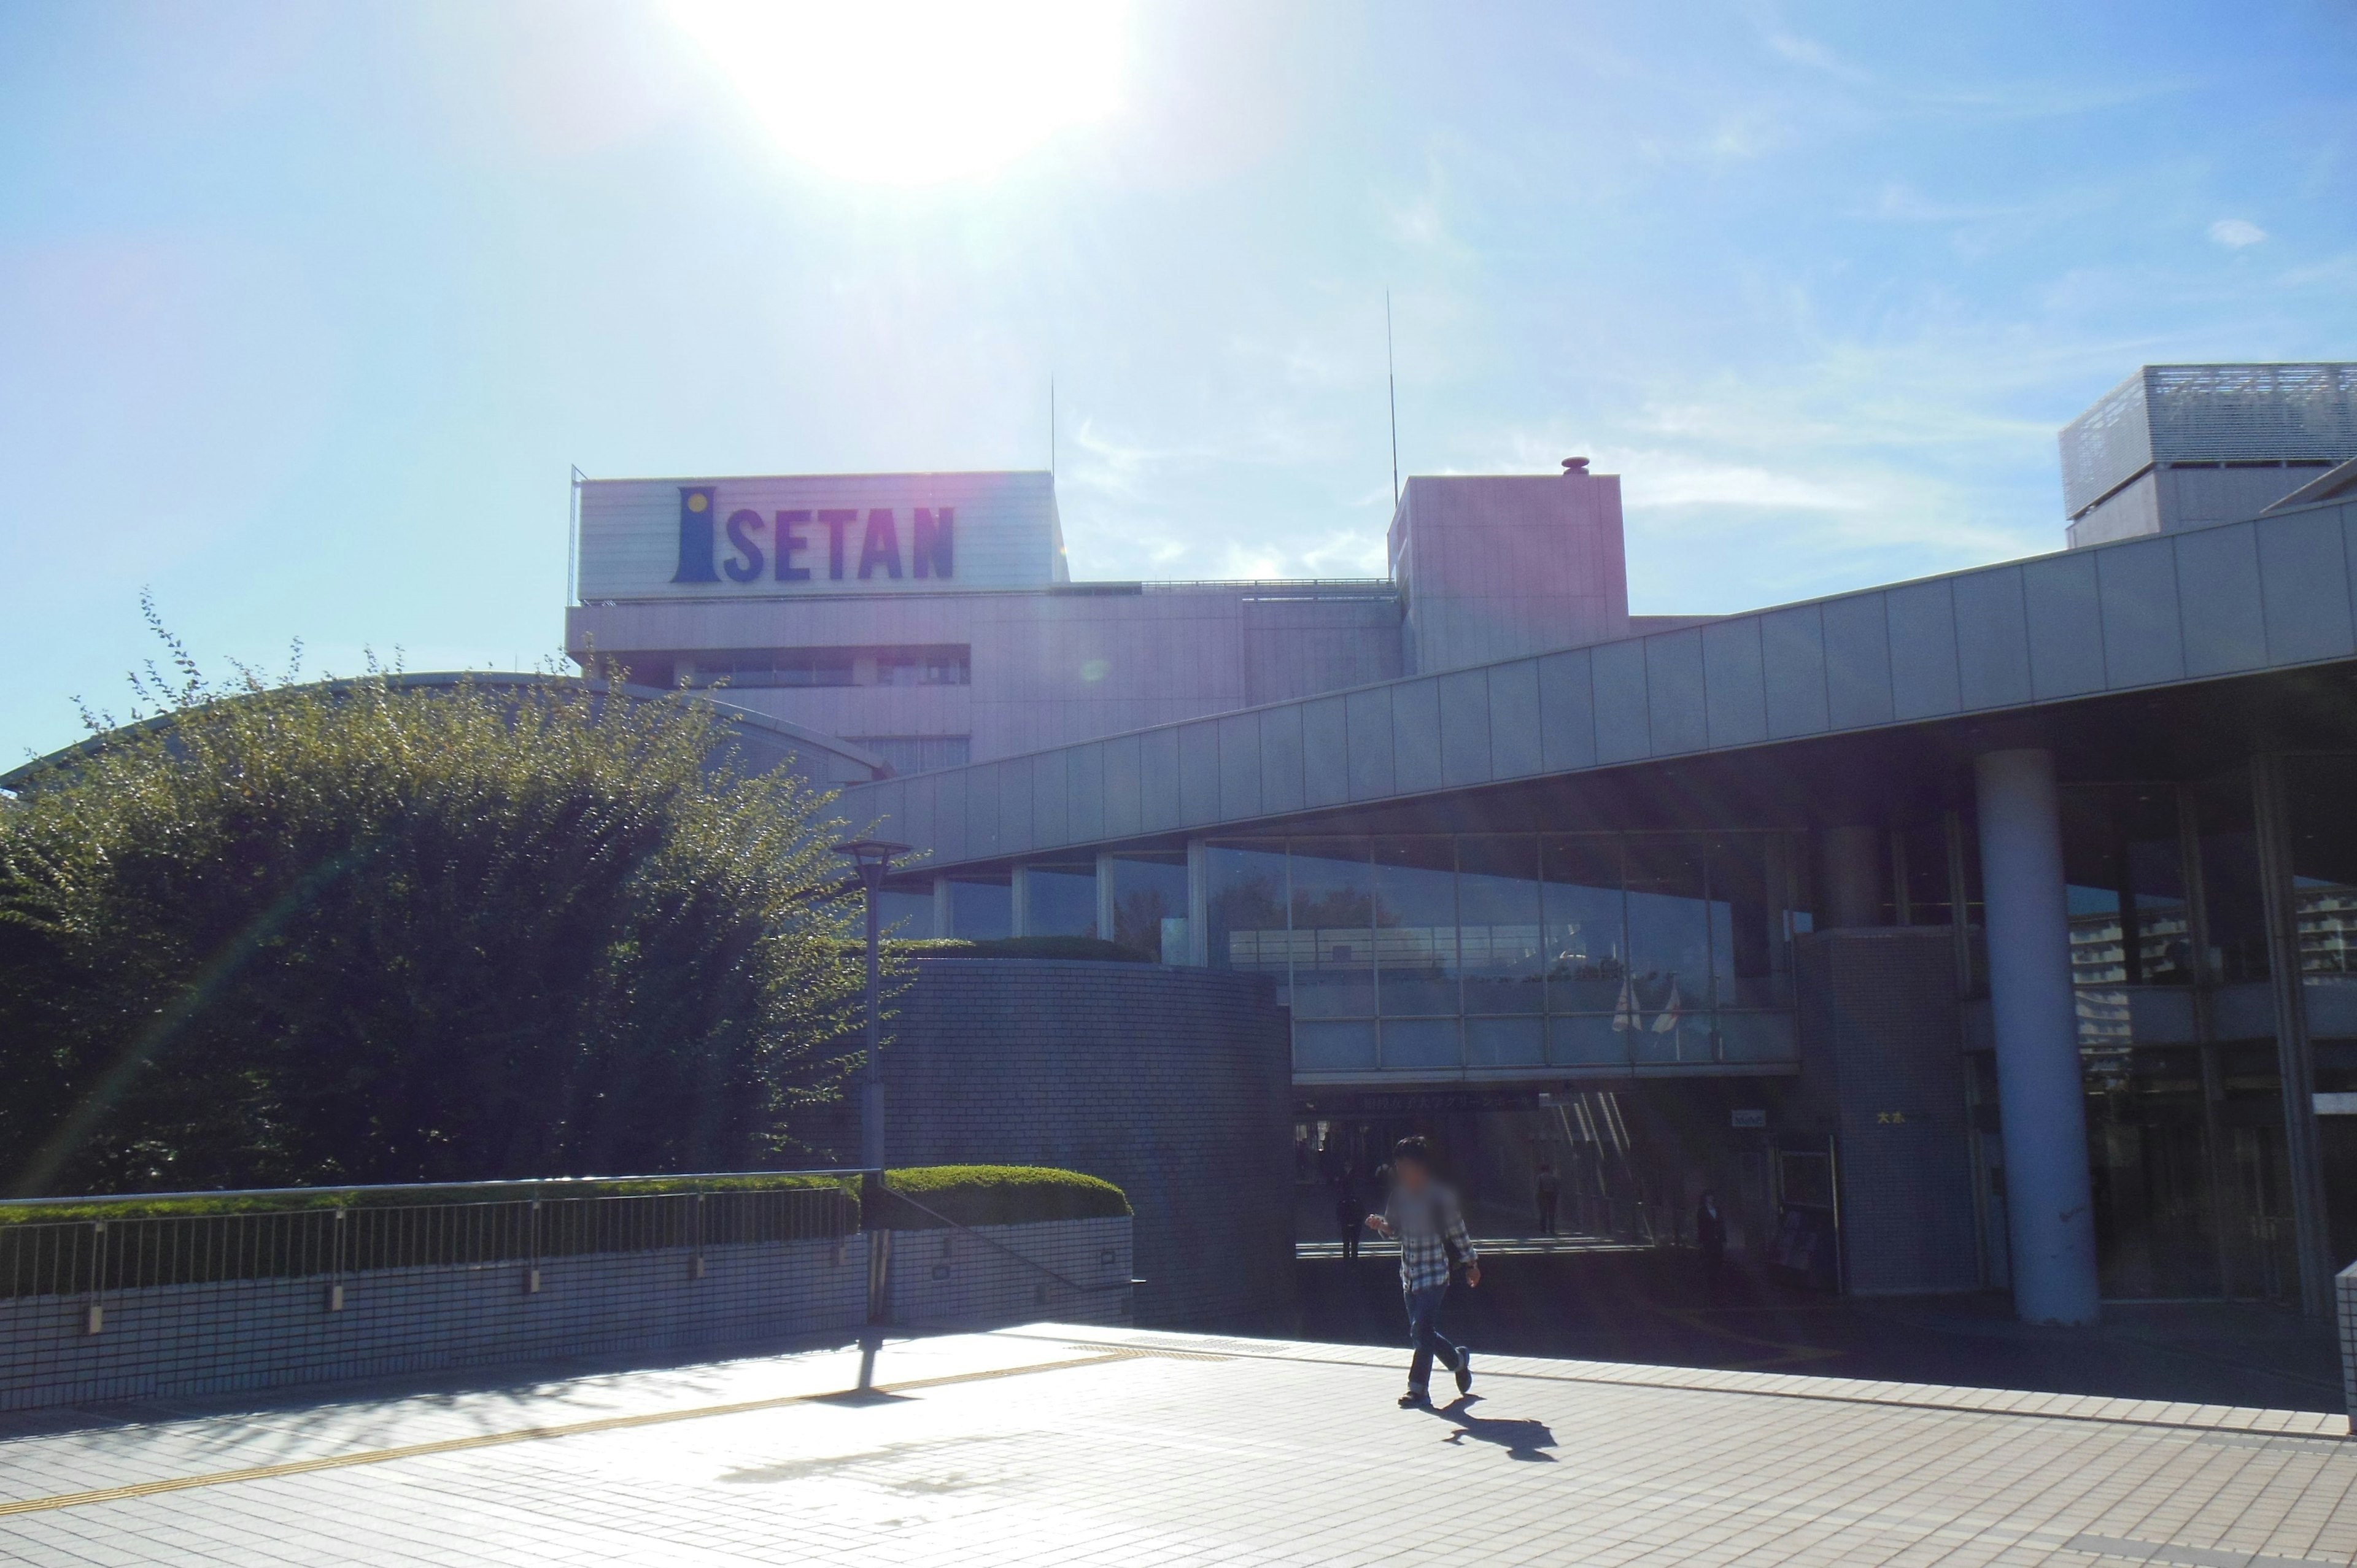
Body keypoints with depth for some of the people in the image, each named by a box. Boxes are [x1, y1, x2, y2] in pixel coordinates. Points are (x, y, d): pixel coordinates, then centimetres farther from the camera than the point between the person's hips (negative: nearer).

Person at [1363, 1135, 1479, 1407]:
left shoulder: (1440, 1198, -10)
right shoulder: (1400, 1196, 3)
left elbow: (1458, 1232, 1)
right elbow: (1393, 1227, 13)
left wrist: (1471, 1264, 10)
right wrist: (1380, 1224, -10)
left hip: (1434, 1275, -6)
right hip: (1409, 1276, 6)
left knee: (1422, 1331, -14)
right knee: (1420, 1334, 11)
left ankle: (1418, 1389, -5)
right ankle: (1459, 1360, 36)